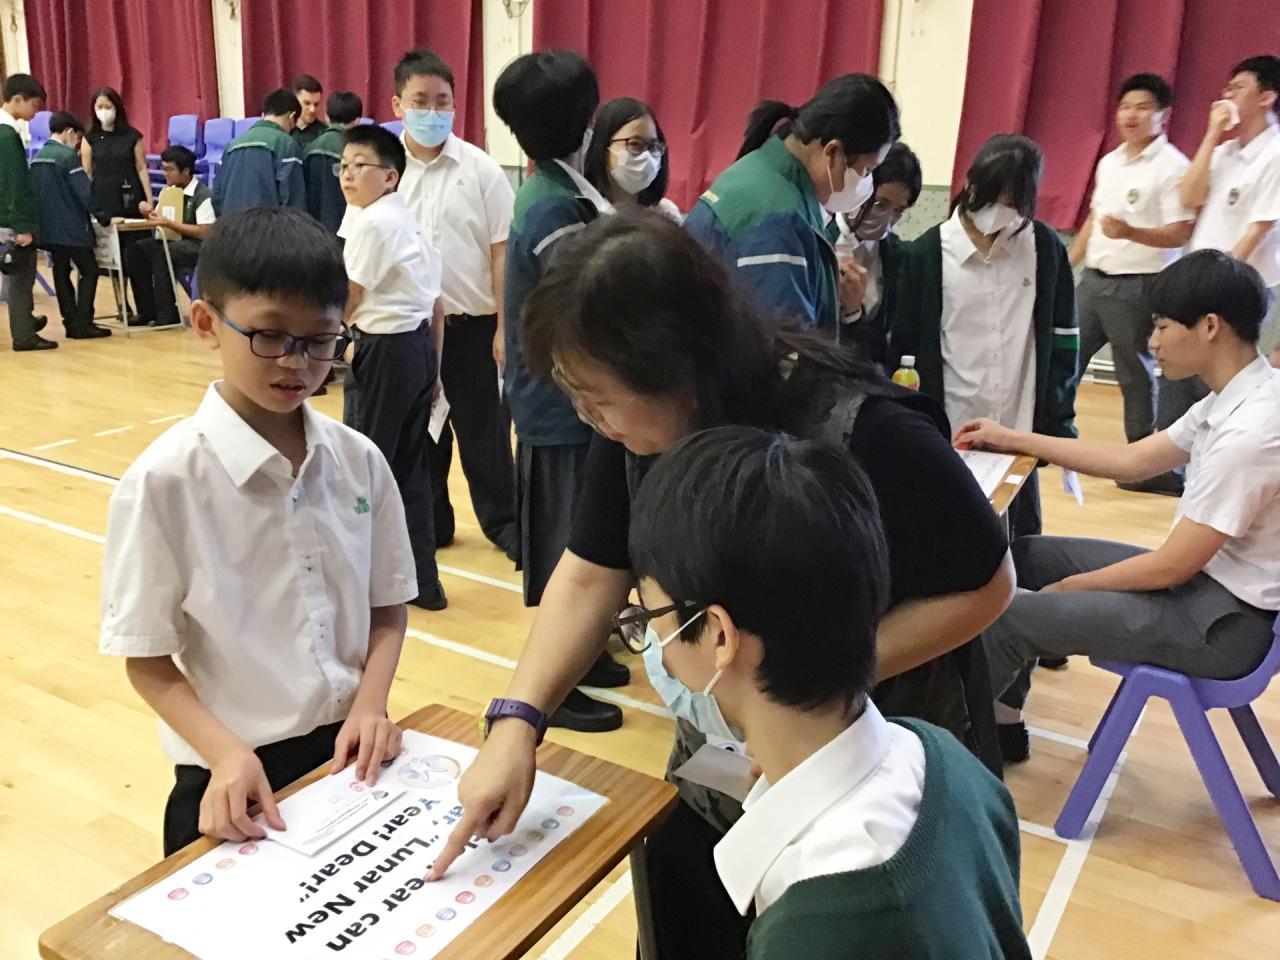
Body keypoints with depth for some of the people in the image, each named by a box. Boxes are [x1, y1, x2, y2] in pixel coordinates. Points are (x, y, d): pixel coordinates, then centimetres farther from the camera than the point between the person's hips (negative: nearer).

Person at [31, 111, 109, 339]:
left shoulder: (37, 158, 11)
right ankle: (83, 324, -8)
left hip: (49, 227, 8)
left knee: (61, 273, 10)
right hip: (72, 226, -8)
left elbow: (34, 192, 16)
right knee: (89, 271, -1)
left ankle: (71, 323, 11)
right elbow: (85, 193, -18)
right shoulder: (68, 156, -13)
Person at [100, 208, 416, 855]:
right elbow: (148, 662, -9)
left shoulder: (359, 461, -4)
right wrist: (227, 754, -21)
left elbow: (387, 609, 5)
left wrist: (370, 709, -9)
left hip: (352, 754, 4)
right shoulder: (164, 481, -15)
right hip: (238, 780, -3)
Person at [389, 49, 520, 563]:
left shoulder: (481, 169, -4)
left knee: (484, 430, 7)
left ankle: (503, 522, 22)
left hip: (473, 323, -2)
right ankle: (426, 522, 28)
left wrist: (505, 326, -6)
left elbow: (502, 252, -3)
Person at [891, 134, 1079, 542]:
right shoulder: (926, 254, -7)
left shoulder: (1045, 248, -1)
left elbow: (1061, 341, 5)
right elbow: (904, 352, -3)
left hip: (1020, 433, 2)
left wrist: (1059, 424, 3)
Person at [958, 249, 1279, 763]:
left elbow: (1171, 567, -24)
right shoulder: (1237, 398, 2)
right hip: (1205, 576, 10)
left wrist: (1067, 588, -8)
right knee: (1025, 554, 12)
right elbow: (1132, 460, 12)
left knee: (1006, 613, -18)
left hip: (1225, 620, -10)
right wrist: (1011, 439, 13)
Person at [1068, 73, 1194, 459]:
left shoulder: (1172, 166, -10)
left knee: (1134, 372, 0)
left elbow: (1180, 233, -16)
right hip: (1093, 279, 7)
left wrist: (1130, 232, -31)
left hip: (1137, 285, -7)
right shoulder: (1109, 162, 13)